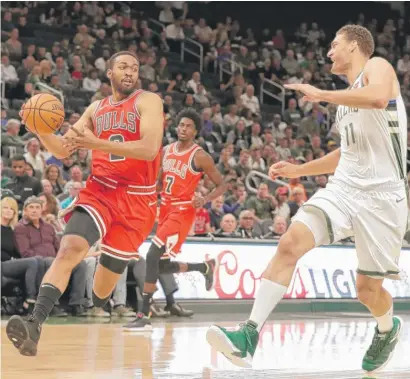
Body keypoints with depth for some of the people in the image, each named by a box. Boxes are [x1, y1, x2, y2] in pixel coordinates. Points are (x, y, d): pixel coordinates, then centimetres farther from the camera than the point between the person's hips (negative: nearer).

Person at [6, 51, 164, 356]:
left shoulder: (148, 102, -4)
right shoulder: (96, 109, 12)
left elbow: (149, 149, -20)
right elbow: (63, 150, 14)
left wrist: (98, 143, -25)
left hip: (137, 200, -2)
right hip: (99, 191, 2)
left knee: (110, 271, 8)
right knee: (70, 248, -23)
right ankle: (34, 325, -36)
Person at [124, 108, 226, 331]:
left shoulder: (199, 157, -9)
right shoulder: (166, 151, 9)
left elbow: (221, 185, -5)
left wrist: (205, 200, -22)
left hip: (183, 211, -8)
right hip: (165, 209, 8)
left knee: (153, 255, -22)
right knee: (162, 265, 12)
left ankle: (144, 316, -21)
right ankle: (205, 267, 38)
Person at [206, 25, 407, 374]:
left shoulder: (377, 67, -1)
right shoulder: (347, 97, 22)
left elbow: (378, 97, -27)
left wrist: (320, 95, -19)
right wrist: (298, 170, 25)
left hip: (382, 194, -7)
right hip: (344, 187, 7)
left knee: (368, 288, 3)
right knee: (291, 243, -18)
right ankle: (250, 335, -25)